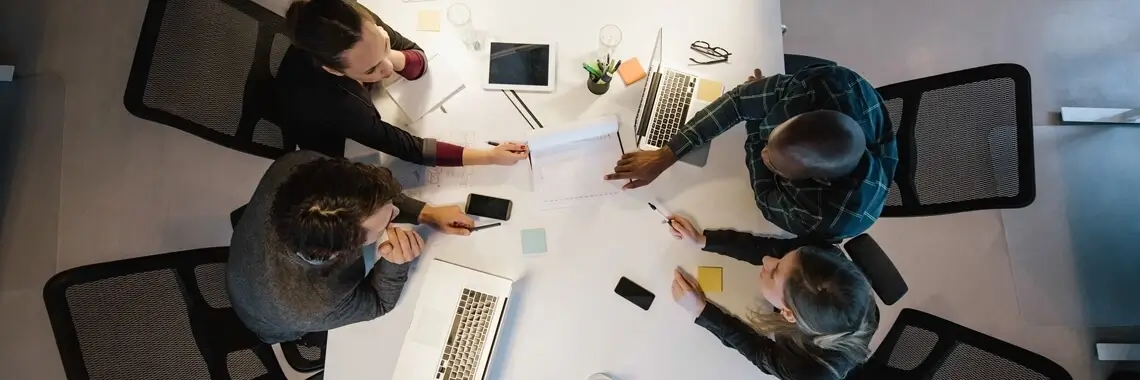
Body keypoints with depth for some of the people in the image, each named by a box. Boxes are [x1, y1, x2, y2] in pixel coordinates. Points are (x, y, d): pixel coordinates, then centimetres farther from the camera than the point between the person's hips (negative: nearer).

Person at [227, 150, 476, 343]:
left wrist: (425, 213, -24)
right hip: (284, 327, -3)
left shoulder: (300, 164, -41)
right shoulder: (313, 308, -49)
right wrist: (396, 263, -45)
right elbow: (380, 302, -27)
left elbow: (366, 196, -19)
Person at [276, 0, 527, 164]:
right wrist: (490, 156, -41)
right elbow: (409, 147, -39)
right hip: (329, 143, -4)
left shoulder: (359, 25, -31)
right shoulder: (326, 100, -44)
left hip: (358, 117, 5)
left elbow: (420, 62, -17)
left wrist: (396, 59, -41)